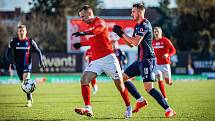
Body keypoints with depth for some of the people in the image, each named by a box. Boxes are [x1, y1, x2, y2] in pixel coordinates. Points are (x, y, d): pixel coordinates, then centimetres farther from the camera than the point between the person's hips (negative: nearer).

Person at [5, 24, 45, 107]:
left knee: (26, 80, -23)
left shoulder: (30, 41, -4)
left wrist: (41, 61, -5)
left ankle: (29, 100, -25)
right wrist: (11, 62, -13)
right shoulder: (14, 41, -3)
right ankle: (30, 97, 37)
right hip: (18, 65, 3)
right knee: (23, 82, 12)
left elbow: (38, 51, 5)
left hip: (27, 64, -3)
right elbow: (8, 53, -1)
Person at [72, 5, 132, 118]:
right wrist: (81, 44, 30)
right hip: (96, 61, 8)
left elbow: (98, 29, -34)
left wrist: (84, 33, -48)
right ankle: (88, 108, -17)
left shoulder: (99, 22, -8)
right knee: (84, 80, -12)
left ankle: (129, 108, 17)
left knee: (119, 85, -1)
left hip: (108, 58, -8)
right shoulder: (90, 26, 18)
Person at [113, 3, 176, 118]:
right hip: (141, 60, 10)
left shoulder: (144, 25, -15)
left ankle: (169, 110, -14)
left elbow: (135, 42, -23)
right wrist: (121, 34, 7)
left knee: (148, 88, -16)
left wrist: (122, 34, -14)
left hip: (147, 60, -10)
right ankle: (140, 101, 15)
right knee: (123, 77, 12)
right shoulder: (138, 26, 17)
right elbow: (131, 43, 21)